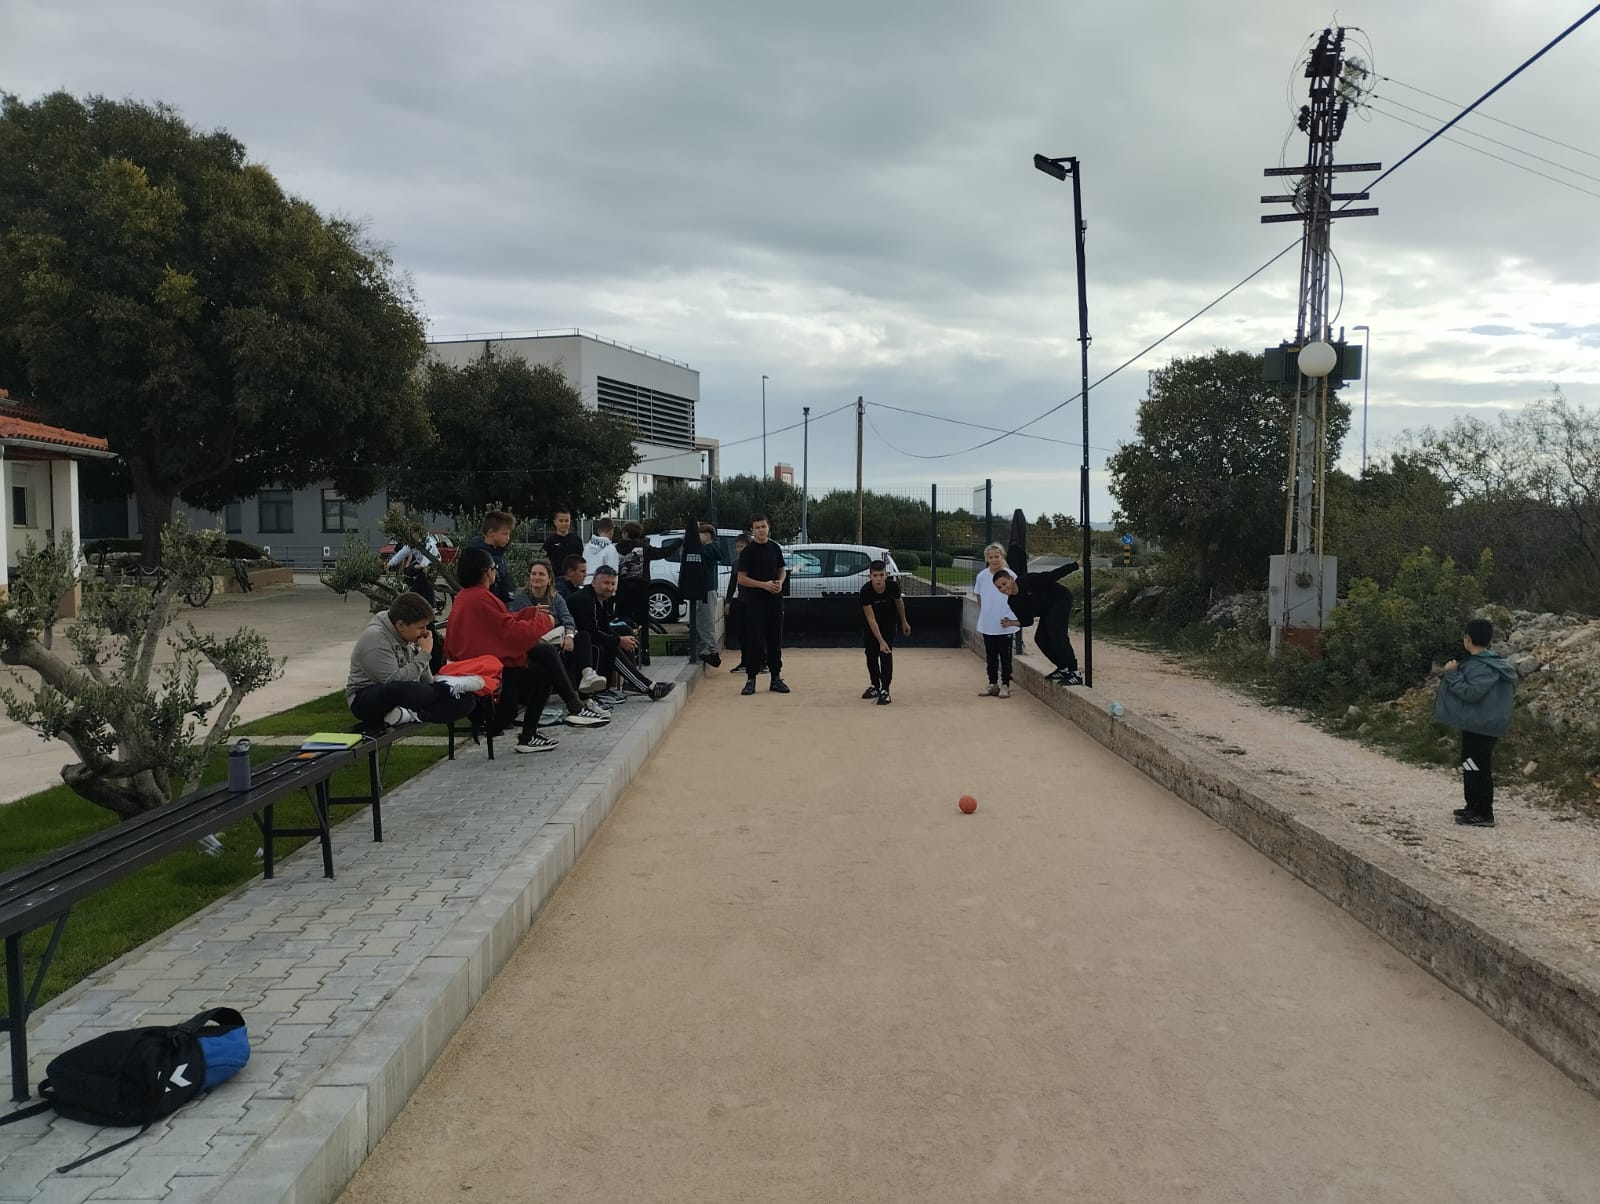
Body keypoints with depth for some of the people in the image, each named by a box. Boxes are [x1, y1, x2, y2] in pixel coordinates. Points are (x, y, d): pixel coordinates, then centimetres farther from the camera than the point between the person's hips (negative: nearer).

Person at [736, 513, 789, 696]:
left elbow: (782, 570, 19)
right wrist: (764, 585, -17)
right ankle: (750, 679, 1)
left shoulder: (775, 548, 10)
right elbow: (742, 578, -7)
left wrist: (780, 582, -3)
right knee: (754, 641, -5)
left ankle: (776, 678, 17)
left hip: (775, 600, 4)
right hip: (755, 601, -4)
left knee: (775, 640, 9)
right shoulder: (748, 552, -4)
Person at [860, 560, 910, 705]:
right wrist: (881, 641, -37)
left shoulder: (893, 586, -28)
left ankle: (885, 690, -8)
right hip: (871, 623, 1)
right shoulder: (866, 591, -33)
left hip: (889, 620, -1)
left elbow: (899, 602, -4)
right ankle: (875, 686, 25)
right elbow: (871, 619, -32)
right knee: (871, 653, 6)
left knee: (886, 653, -11)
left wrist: (904, 622, 7)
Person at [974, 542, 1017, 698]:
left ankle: (1005, 685, 14)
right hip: (987, 625, 3)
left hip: (1005, 625, -3)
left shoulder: (1010, 576, -10)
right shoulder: (982, 576, -1)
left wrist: (1010, 618, -2)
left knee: (1005, 657, 4)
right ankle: (993, 685, 23)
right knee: (990, 657, 12)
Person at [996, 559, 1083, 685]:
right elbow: (1027, 620, 4)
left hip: (1061, 598, -9)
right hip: (1047, 611, 9)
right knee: (1040, 638, 3)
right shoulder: (1013, 602, -3)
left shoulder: (1028, 580, -26)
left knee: (1056, 634, -23)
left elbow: (1053, 575, -25)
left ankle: (1075, 673, -23)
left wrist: (1077, 564, -28)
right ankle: (1063, 668, 19)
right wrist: (1011, 623, -13)